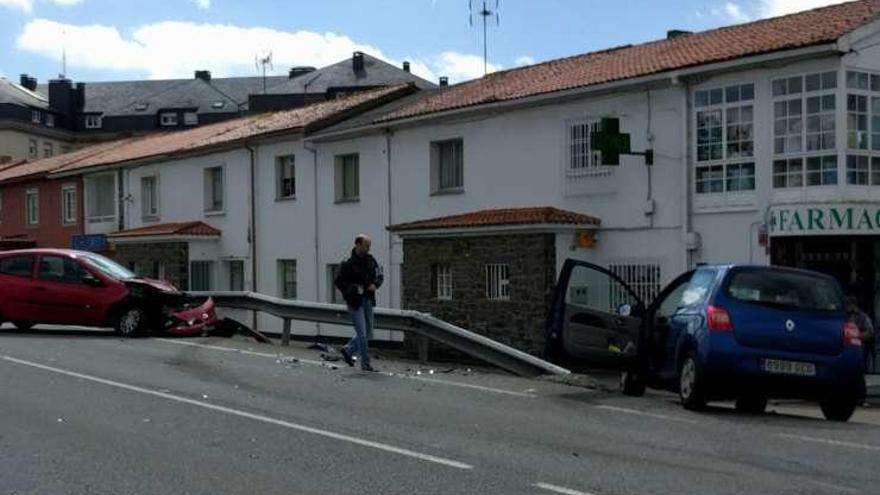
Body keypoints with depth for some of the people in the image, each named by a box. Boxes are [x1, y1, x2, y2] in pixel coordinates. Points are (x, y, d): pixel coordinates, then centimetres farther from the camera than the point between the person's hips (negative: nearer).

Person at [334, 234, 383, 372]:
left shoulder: (370, 260, 5)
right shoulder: (348, 264, -13)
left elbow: (379, 276, 15)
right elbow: (338, 282, -10)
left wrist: (375, 284, -6)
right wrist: (353, 289, -21)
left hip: (368, 300, 7)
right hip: (355, 301, -7)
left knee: (368, 333, 13)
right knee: (362, 333, -6)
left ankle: (348, 350, 32)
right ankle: (365, 363, 4)